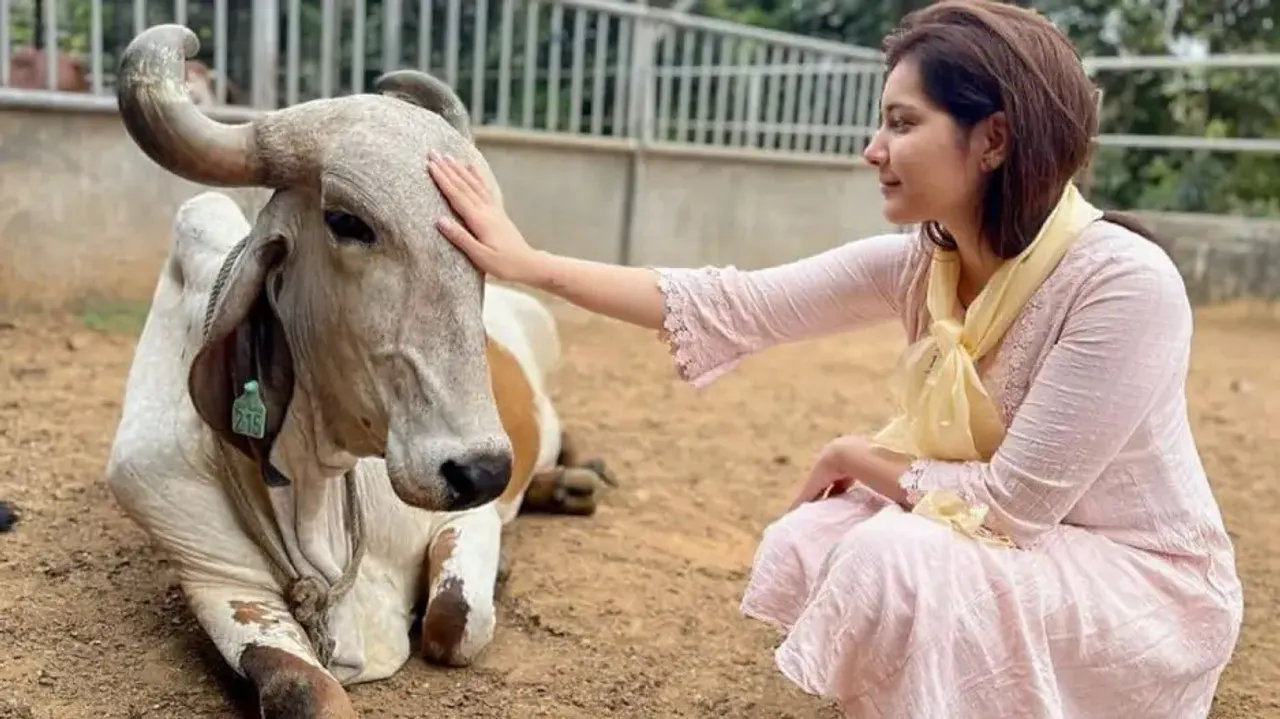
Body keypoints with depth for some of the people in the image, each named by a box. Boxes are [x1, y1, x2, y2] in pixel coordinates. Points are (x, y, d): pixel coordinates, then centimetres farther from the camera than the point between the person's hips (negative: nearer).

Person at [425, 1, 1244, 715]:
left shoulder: (1123, 281, -28)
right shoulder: (917, 260, -9)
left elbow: (1013, 504, -27)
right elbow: (729, 303, -10)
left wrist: (858, 457, -13)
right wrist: (530, 264, -12)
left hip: (1145, 583, -6)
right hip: (1032, 539, 6)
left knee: (898, 558, -28)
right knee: (806, 548, -11)